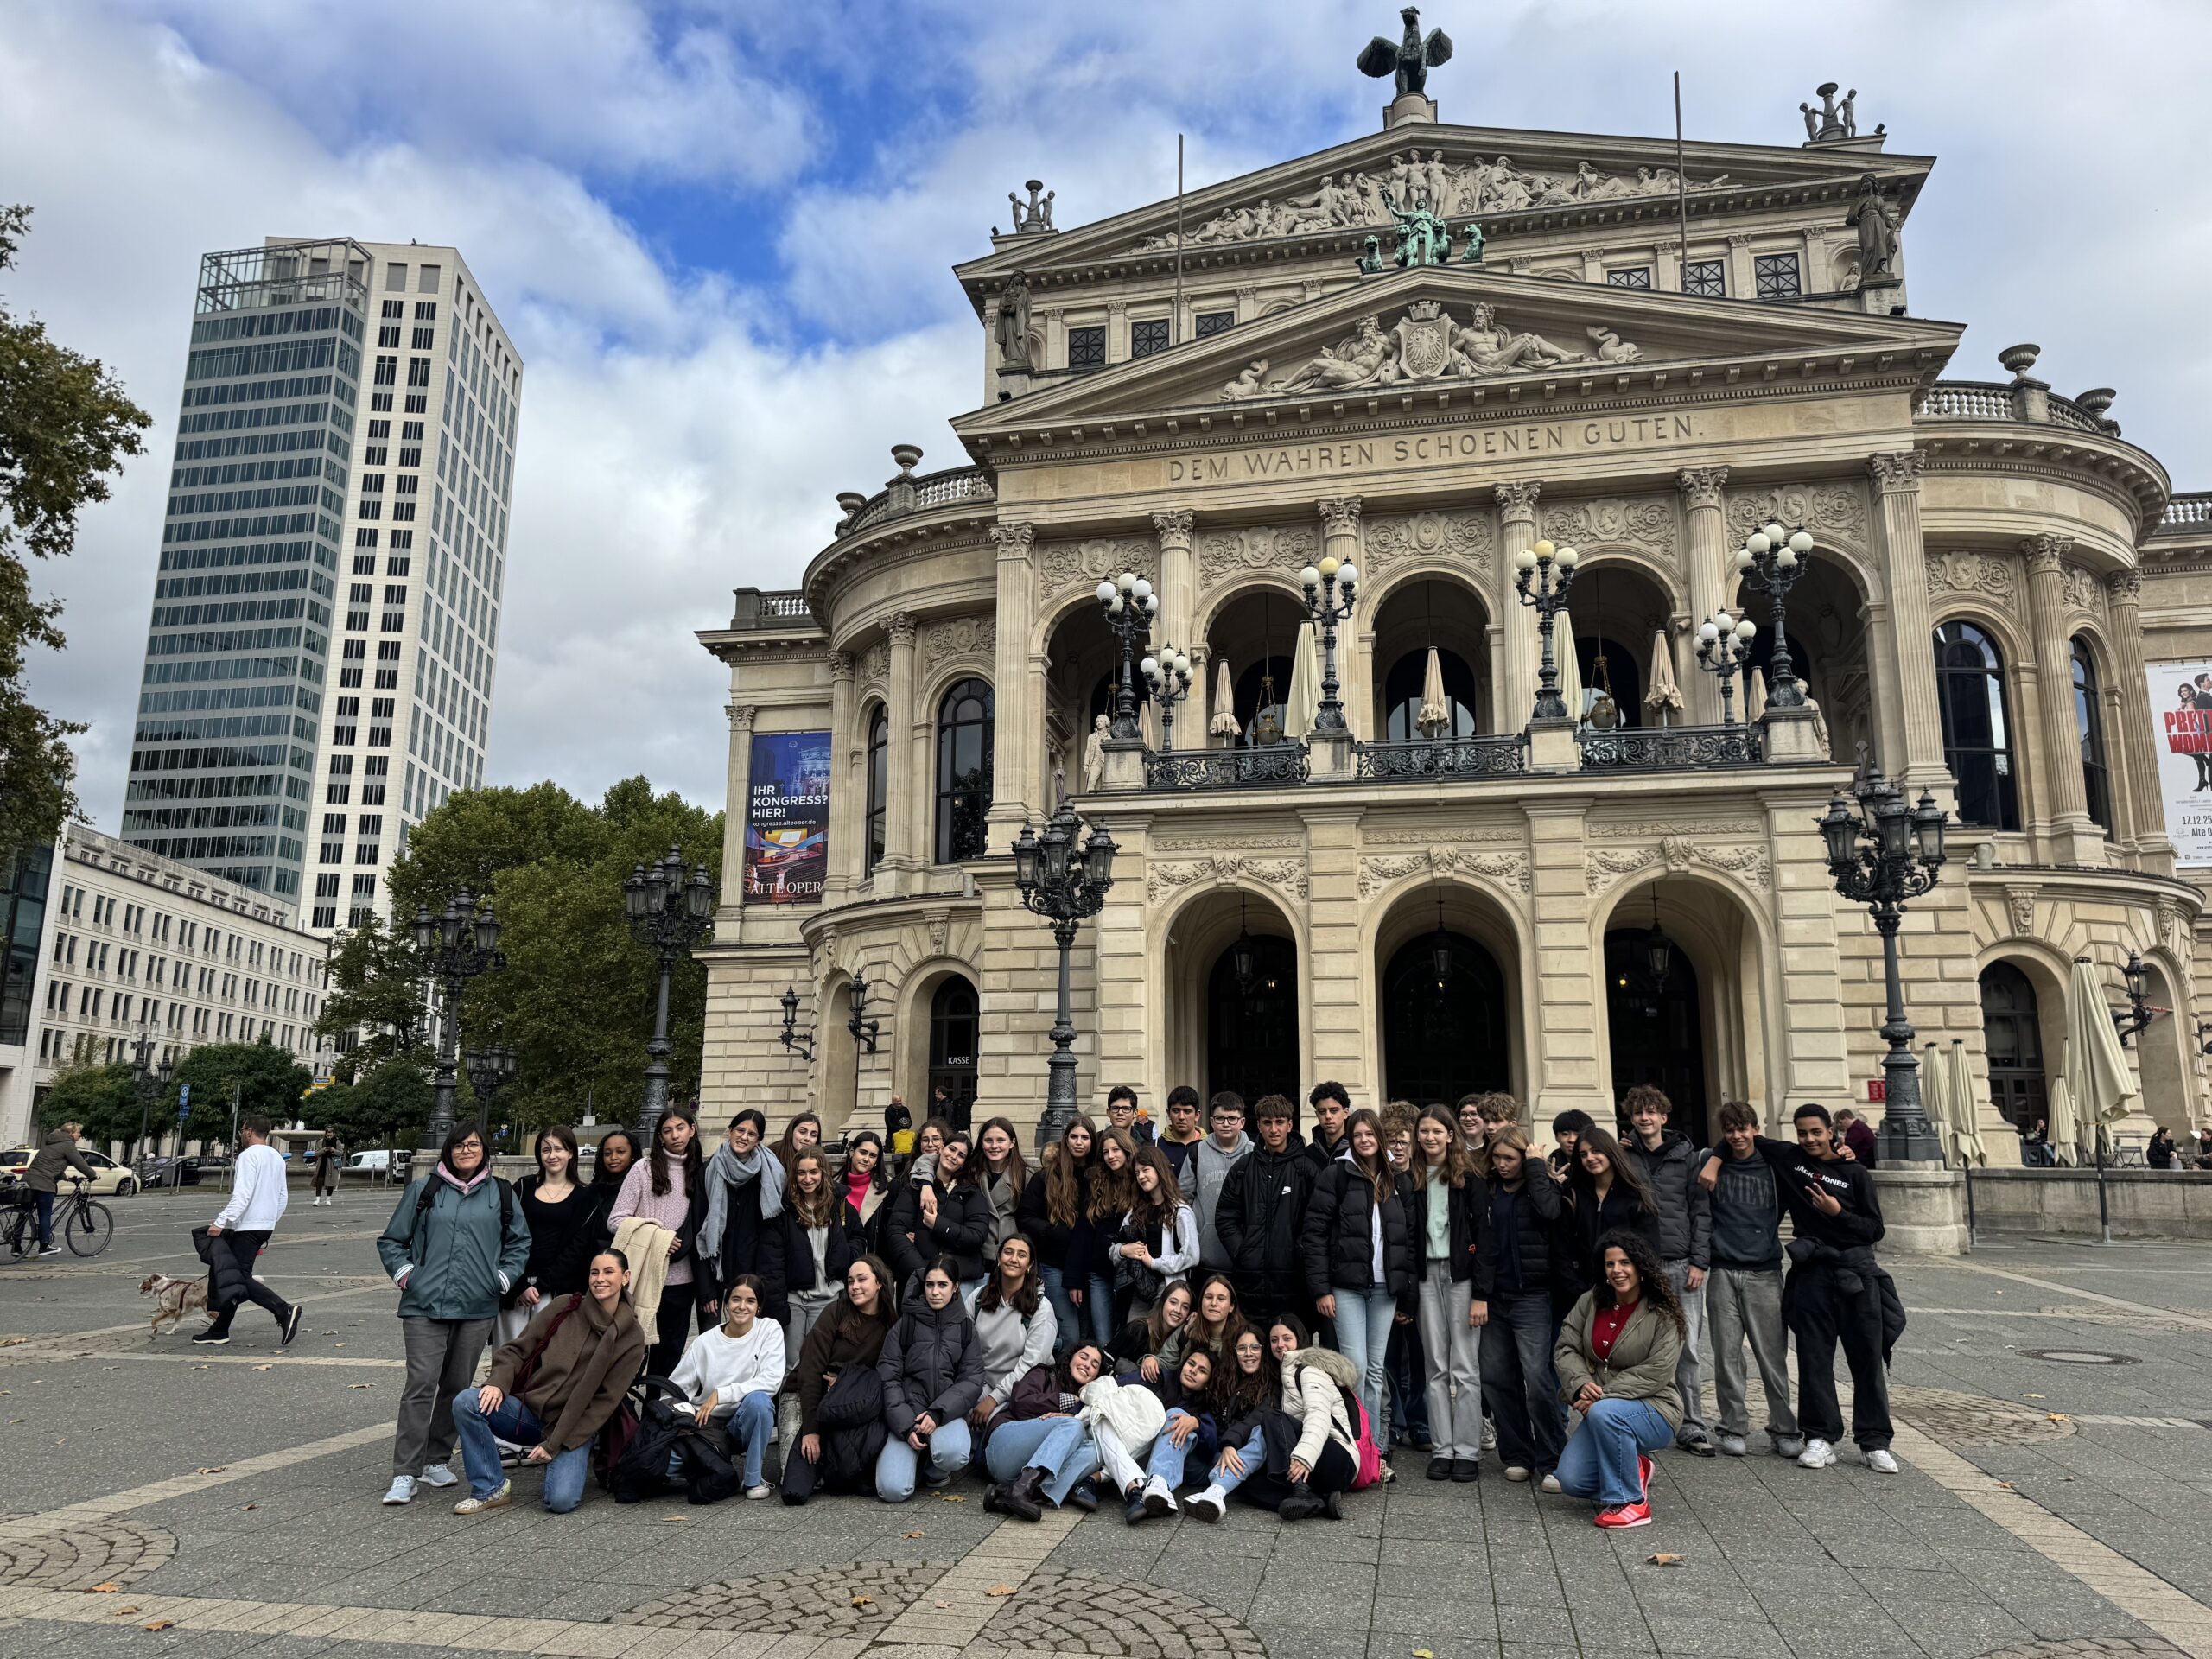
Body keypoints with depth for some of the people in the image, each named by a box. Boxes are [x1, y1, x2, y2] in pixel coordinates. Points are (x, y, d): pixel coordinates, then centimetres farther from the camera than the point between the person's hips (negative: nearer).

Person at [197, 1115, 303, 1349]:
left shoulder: (249, 1155, -12)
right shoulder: (277, 1158, 15)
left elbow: (242, 1195, -22)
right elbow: (282, 1197, 18)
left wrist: (221, 1222, -22)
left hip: (248, 1226, -9)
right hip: (265, 1226, 9)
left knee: (241, 1278, -10)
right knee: (233, 1275, 14)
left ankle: (284, 1310, -21)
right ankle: (219, 1332, 18)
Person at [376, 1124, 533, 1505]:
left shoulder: (501, 1194, 9)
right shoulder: (423, 1190, 5)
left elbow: (520, 1242, 18)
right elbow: (391, 1240, 13)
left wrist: (504, 1277, 6)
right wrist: (404, 1273, 1)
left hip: (477, 1307, 2)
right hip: (425, 1305, -2)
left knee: (458, 1386, 9)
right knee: (421, 1384, -9)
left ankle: (436, 1461, 24)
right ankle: (404, 1474, -5)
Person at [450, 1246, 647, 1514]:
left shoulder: (631, 1337, -3)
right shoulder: (563, 1306, 3)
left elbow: (605, 1401, -6)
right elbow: (518, 1349, 5)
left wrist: (554, 1444, -12)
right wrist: (498, 1382, -17)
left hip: (575, 1427, -2)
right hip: (528, 1409, 3)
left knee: (561, 1500, -27)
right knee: (465, 1402, -23)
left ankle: (571, 1460, 9)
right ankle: (491, 1489, -8)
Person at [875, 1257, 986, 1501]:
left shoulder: (966, 1327, 9)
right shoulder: (906, 1323, 4)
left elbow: (972, 1381, 1)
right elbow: (887, 1378, 0)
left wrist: (937, 1413, -15)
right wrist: (906, 1426, -13)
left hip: (947, 1412, 0)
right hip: (906, 1414, 0)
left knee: (953, 1455, -35)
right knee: (893, 1490, -23)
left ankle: (937, 1470, 3)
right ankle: (916, 1457, 12)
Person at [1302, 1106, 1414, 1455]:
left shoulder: (1396, 1181, 12)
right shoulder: (1336, 1176, -2)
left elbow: (1409, 1236, 14)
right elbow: (1315, 1232, -7)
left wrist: (1407, 1289, 7)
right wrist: (1321, 1289, -12)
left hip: (1385, 1288, 4)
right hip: (1347, 1286, -4)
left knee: (1376, 1370, 9)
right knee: (1355, 1366, -8)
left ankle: (1375, 1446, 16)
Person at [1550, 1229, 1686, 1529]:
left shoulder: (1662, 1315, -11)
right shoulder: (1590, 1303, 3)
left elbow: (1656, 1372, -18)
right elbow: (1565, 1348, 1)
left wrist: (1604, 1394, -22)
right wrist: (1581, 1384, -19)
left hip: (1654, 1412, -5)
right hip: (1600, 1412, 5)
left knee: (1604, 1412, -37)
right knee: (1571, 1480, -13)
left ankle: (1630, 1501, -19)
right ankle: (1633, 1472, 17)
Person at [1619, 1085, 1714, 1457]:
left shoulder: (1686, 1156, 6)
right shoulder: (1623, 1158, 6)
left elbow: (1701, 1211, 4)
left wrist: (1699, 1260, -3)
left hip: (1681, 1263, 0)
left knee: (1686, 1348, 0)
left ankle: (1691, 1427, 8)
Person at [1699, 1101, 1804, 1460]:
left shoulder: (1773, 1166, 7)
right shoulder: (1713, 1165, 7)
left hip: (1765, 1272, 0)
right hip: (1723, 1272, 0)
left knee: (1773, 1355, -1)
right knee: (1727, 1355, 2)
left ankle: (1784, 1429, 10)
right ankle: (1733, 1428, 11)